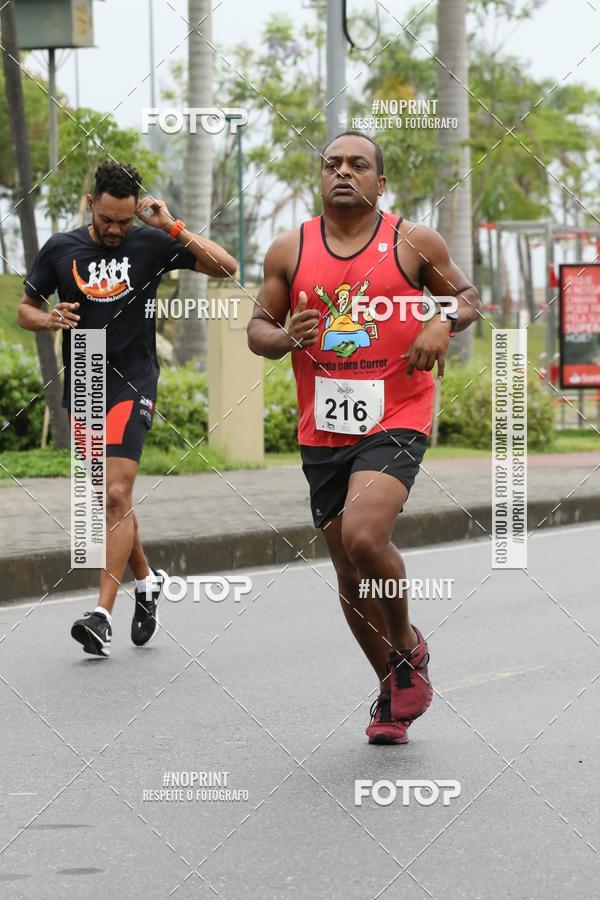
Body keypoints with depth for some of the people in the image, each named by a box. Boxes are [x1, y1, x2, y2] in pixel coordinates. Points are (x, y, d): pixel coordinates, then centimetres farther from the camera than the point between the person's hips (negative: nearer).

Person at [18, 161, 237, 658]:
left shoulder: (150, 244, -3)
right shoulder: (60, 250, 3)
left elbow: (226, 266, -6)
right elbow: (25, 309, 12)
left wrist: (173, 228, -15)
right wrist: (50, 318, -11)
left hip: (132, 386, -4)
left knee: (116, 496, -16)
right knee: (110, 499, 14)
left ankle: (103, 615, -18)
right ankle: (146, 579, 37)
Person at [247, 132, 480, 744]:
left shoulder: (414, 243, 1)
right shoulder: (290, 251, 5)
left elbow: (466, 296, 13)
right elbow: (258, 327, 11)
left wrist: (444, 323, -9)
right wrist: (285, 337, -12)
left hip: (396, 419, -4)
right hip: (322, 431, 4)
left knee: (363, 537, -26)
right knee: (349, 574, 9)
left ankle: (408, 647, 2)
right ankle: (392, 691, 30)